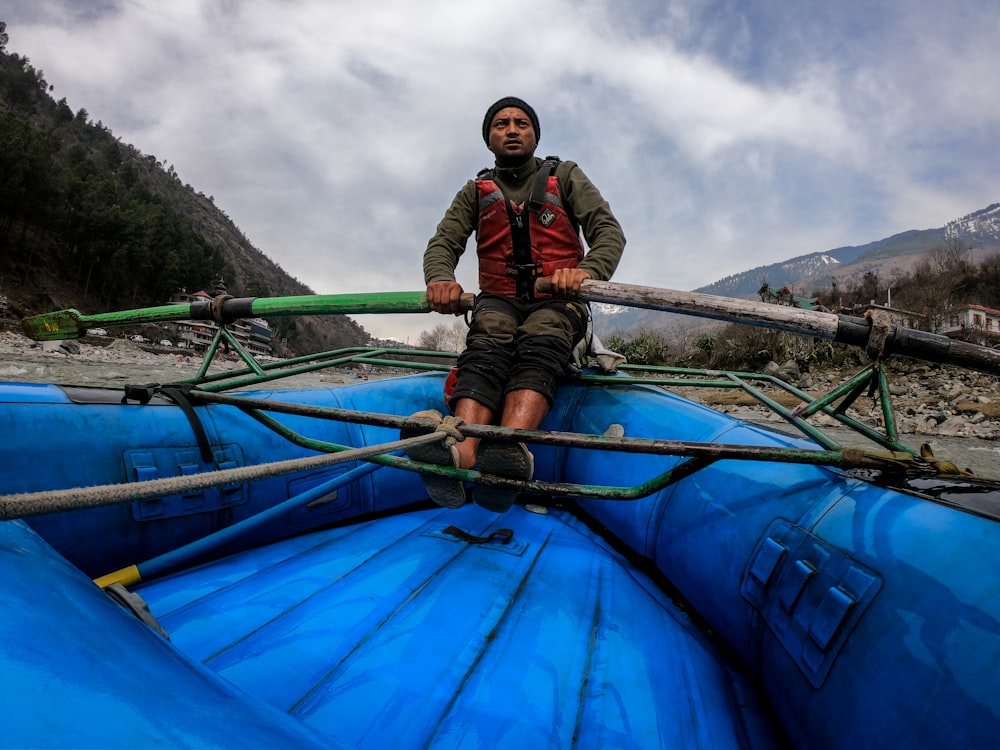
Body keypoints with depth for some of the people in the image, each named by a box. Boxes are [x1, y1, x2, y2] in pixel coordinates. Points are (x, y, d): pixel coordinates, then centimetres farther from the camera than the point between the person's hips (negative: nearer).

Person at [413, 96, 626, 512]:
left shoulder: (566, 176, 14)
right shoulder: (475, 191, 19)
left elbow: (609, 232, 1)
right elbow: (442, 244, 5)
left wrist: (586, 271, -24)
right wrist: (439, 279, -21)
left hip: (557, 302, -1)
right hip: (499, 301, 1)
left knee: (537, 346, -36)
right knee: (486, 350, -34)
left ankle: (509, 452, -63)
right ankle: (460, 455, -60)